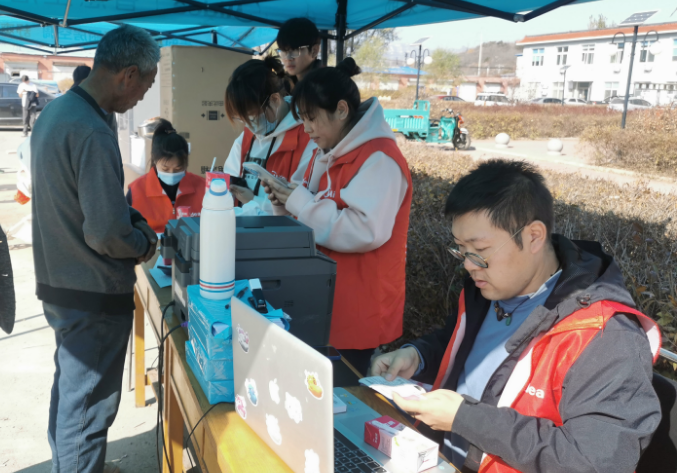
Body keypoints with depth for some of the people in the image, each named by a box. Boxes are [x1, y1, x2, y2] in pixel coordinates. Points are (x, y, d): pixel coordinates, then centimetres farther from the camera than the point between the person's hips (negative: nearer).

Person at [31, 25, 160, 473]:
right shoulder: (93, 133, -25)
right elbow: (107, 233, -28)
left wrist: (132, 218, 8)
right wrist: (146, 244, -8)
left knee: (68, 387, 26)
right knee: (88, 406, 5)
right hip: (94, 296, -10)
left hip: (57, 284, 10)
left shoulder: (54, 112, 5)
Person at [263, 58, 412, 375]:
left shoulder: (378, 159, -17)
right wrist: (285, 202, 0)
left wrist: (300, 201, -20)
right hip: (324, 302, 8)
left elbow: (365, 231, -27)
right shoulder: (328, 155, 12)